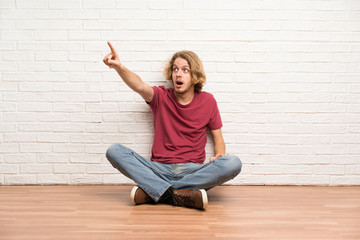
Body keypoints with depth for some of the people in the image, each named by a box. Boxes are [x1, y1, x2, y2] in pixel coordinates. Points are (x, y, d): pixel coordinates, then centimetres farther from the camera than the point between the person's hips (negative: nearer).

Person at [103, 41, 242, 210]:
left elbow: (218, 139, 15)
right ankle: (178, 194, -34)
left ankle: (154, 191, -27)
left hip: (193, 171, 1)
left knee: (233, 163, -29)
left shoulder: (207, 101, 9)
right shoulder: (161, 97, 7)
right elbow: (139, 86, -15)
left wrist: (219, 155, -8)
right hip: (159, 169, 0)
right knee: (114, 151, -21)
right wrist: (119, 67, -35)